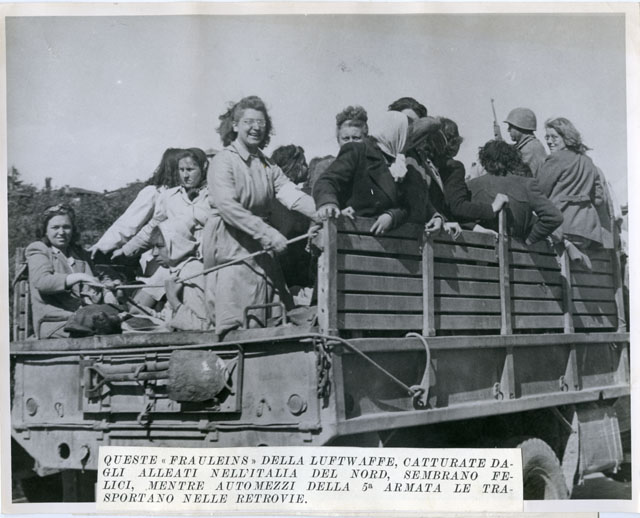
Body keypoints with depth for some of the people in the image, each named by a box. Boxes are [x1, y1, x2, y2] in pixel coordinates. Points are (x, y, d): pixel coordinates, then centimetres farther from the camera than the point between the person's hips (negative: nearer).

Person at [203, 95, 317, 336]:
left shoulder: (268, 166, 16)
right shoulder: (224, 160, -4)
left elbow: (291, 194, 1)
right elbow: (226, 205, -18)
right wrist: (266, 232, -27)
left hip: (260, 248, 6)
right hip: (230, 245, -6)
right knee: (236, 320, -11)